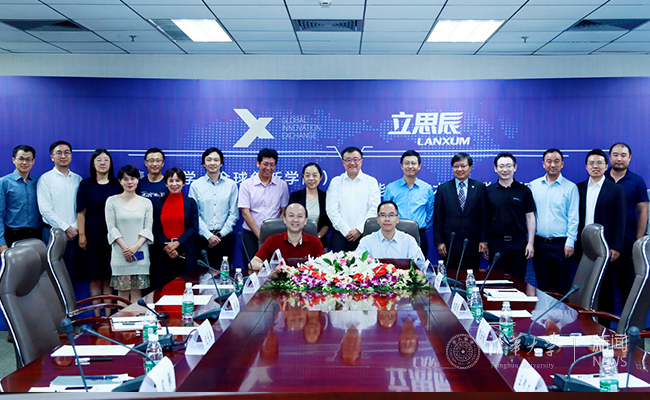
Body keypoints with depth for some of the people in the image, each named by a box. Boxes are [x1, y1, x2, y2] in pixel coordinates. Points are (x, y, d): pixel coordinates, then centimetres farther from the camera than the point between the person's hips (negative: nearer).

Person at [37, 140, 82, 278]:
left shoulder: (78, 179, 12)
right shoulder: (46, 179, 1)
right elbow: (45, 209, -7)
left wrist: (75, 228, -7)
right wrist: (66, 229, -10)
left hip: (73, 234, 3)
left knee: (71, 274, 4)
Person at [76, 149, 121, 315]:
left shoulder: (117, 184, 6)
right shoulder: (86, 184, 2)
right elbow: (81, 212, 1)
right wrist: (81, 235, -5)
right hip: (93, 234, -1)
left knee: (109, 278, 4)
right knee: (95, 278, 3)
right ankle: (97, 315, 10)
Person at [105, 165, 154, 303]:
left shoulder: (146, 203, 9)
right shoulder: (112, 201, 4)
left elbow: (148, 228, 4)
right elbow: (111, 228, 0)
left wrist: (135, 247, -10)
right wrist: (125, 247, -10)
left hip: (140, 254, 1)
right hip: (120, 254, -1)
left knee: (137, 292, 2)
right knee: (123, 292, 1)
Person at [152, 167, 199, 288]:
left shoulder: (190, 202, 6)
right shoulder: (158, 203, 10)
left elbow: (194, 228, 0)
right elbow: (156, 229, 7)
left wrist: (177, 242, -12)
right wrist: (167, 247, -8)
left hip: (185, 252, -1)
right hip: (164, 252, 1)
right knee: (165, 286, -1)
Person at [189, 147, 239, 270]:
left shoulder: (231, 185, 7)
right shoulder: (196, 185, 4)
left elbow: (234, 214, 5)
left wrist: (221, 234, -4)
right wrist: (208, 235, -8)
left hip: (225, 237, 1)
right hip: (203, 237, -1)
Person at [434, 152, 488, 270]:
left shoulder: (479, 187, 5)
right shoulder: (443, 189, 6)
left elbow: (484, 216, 4)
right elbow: (437, 218, 4)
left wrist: (484, 240, -1)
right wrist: (439, 242, -2)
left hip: (472, 244, 0)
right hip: (449, 245, 0)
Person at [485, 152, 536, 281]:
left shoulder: (524, 190, 4)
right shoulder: (488, 191, 3)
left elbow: (530, 217, 5)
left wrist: (530, 243, -2)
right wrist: (484, 243, 2)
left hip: (519, 243, 0)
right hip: (496, 243, 0)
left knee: (518, 281, 6)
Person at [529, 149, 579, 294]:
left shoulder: (570, 187, 0)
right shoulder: (534, 185, 8)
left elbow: (573, 217, -2)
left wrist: (570, 242, -9)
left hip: (561, 244, -3)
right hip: (540, 243, 3)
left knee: (561, 289, 1)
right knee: (542, 287, 8)